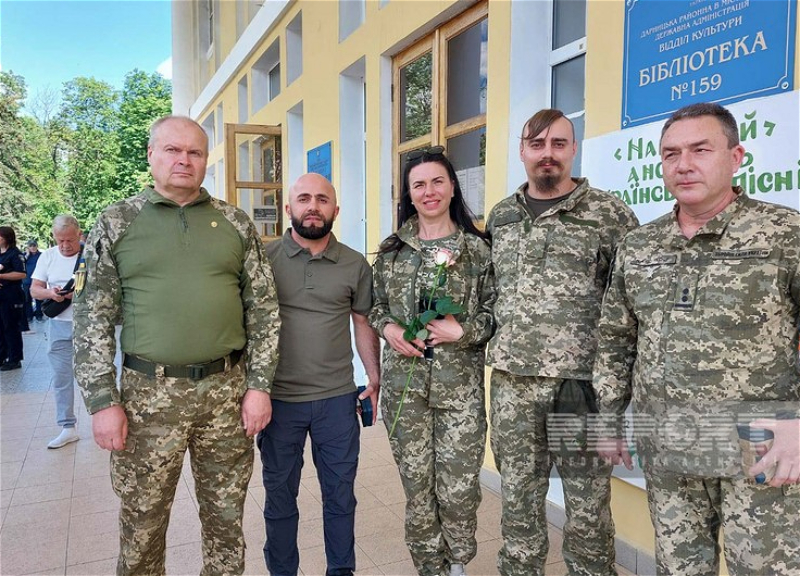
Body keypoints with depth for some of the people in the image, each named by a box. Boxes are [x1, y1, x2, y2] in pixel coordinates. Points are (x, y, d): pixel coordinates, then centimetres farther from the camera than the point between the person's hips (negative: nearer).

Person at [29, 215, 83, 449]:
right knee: (61, 378, 7)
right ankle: (68, 428, 16)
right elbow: (34, 289, 6)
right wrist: (50, 293, -15)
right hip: (59, 325, 4)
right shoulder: (48, 256, 6)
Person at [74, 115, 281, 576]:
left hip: (227, 391, 1)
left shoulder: (236, 224, 5)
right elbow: (93, 318, 1)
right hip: (149, 393, -1)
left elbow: (264, 308, 5)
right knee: (142, 525, 11)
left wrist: (259, 385, -1)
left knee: (226, 519, 14)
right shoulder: (116, 223, 3)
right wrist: (102, 400, -5)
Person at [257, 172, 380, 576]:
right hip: (279, 399, -1)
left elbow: (363, 324, 9)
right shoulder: (264, 258, -3)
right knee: (279, 496, 15)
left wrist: (375, 378, 6)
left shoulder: (355, 265, 1)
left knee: (340, 495, 13)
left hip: (338, 399, 1)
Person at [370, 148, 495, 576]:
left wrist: (463, 331, -14)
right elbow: (374, 304, 15)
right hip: (404, 382, 2)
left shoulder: (478, 249, 1)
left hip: (460, 384, -2)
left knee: (458, 488, 1)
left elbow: (495, 311, 2)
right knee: (416, 485, 10)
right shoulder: (392, 249, 8)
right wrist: (387, 328, -5)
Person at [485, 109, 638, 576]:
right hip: (511, 381, 4)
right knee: (518, 498, 15)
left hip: (583, 381, -3)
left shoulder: (609, 213, -3)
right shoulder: (501, 217, 11)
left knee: (588, 505, 7)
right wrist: (486, 344, 13)